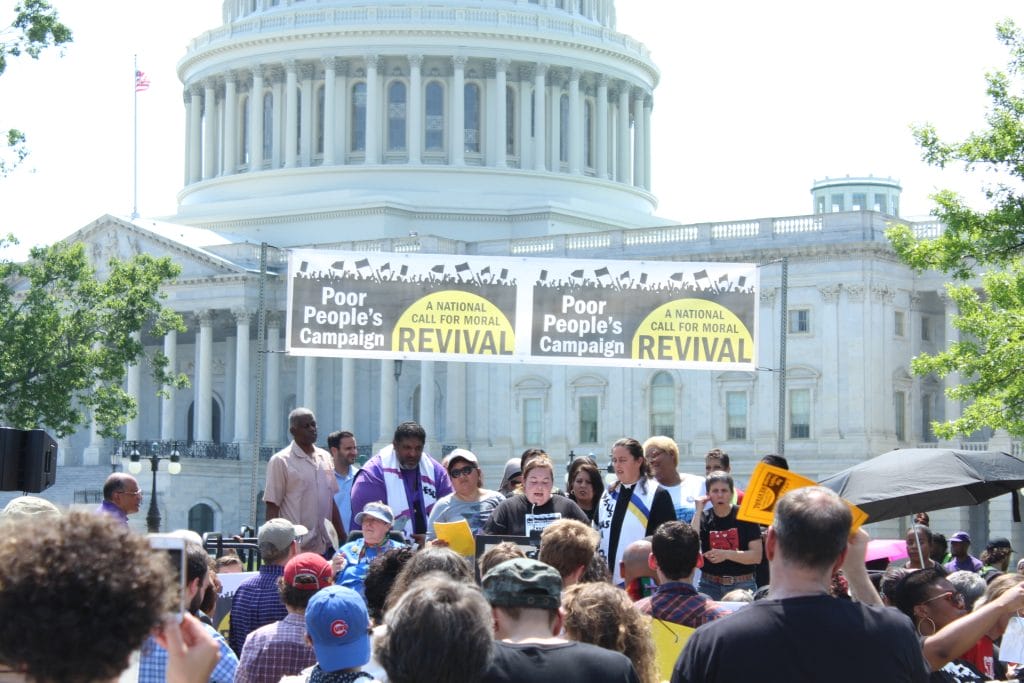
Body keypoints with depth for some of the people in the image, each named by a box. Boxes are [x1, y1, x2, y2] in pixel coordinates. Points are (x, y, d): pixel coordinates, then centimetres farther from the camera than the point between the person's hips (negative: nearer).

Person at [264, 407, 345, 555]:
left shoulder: (325, 457, 13)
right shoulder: (280, 461, -4)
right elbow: (272, 507, -5)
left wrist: (343, 539, 15)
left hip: (325, 548, 6)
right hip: (297, 549, -6)